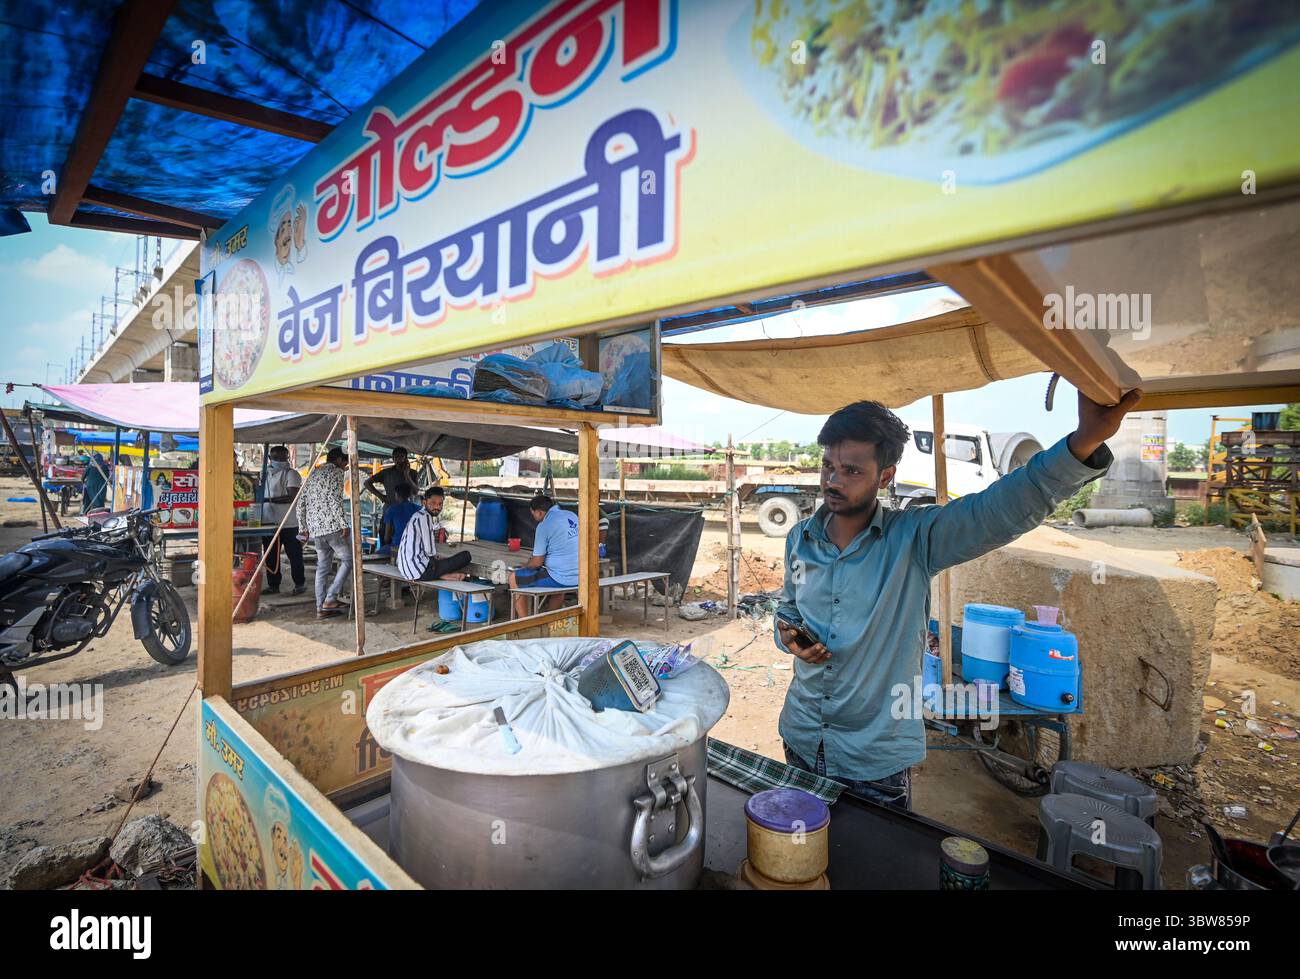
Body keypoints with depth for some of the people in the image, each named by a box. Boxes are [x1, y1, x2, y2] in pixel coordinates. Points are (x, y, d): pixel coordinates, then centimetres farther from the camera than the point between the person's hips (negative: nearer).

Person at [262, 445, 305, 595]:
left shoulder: (291, 473, -7)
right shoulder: (265, 473, 14)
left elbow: (293, 497, -19)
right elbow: (261, 493, 26)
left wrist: (271, 499, -28)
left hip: (288, 523, -6)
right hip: (269, 522, 7)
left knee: (294, 555, 3)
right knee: (270, 555, 11)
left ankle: (300, 583, 15)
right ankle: (273, 585, 21)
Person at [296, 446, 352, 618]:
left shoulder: (313, 474, 21)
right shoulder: (335, 472, -3)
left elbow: (301, 502, 20)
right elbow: (334, 499, -16)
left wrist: (303, 528, 24)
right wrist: (344, 524, -16)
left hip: (315, 527, 8)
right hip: (331, 525, -8)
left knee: (322, 567, 12)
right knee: (348, 559, 1)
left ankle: (321, 607, 13)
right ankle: (330, 598, -5)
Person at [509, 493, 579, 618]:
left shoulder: (544, 526, -13)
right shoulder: (572, 516, 9)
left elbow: (537, 562, -8)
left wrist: (524, 567, 13)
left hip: (562, 578, -7)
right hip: (579, 577, 8)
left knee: (514, 578, 8)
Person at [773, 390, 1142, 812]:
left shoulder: (913, 538, -16)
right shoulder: (800, 538, -3)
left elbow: (1000, 509, -32)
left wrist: (1084, 441, -45)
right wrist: (790, 637, -9)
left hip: (876, 760, -3)